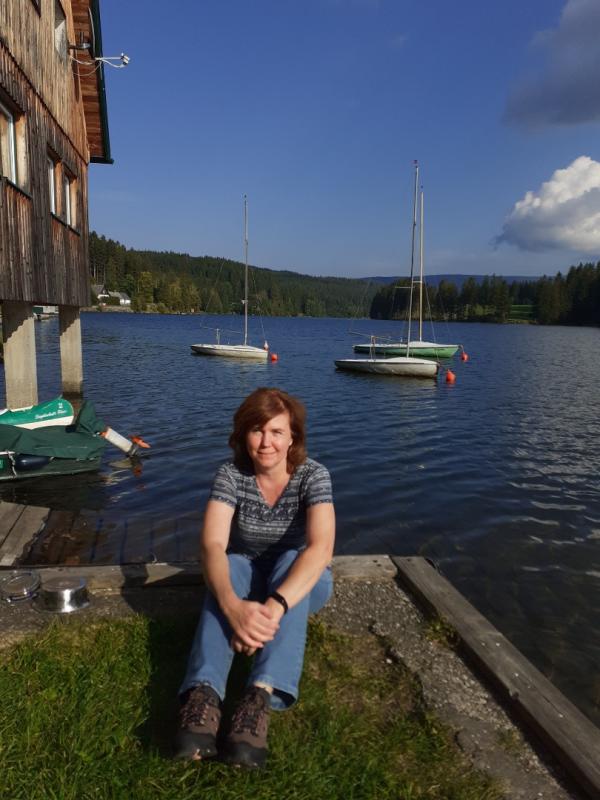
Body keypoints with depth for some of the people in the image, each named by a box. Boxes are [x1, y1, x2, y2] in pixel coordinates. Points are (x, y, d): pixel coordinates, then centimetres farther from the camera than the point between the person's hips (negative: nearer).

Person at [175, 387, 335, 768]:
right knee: (229, 567, -32)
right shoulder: (231, 475, -17)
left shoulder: (313, 475, -21)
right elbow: (212, 545, -31)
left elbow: (321, 548, -37)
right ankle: (204, 693, -48)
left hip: (303, 581, -1)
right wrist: (233, 606, -51)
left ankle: (262, 695, -50)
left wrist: (275, 606, -52)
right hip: (247, 574, 1)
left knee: (289, 559, -35)